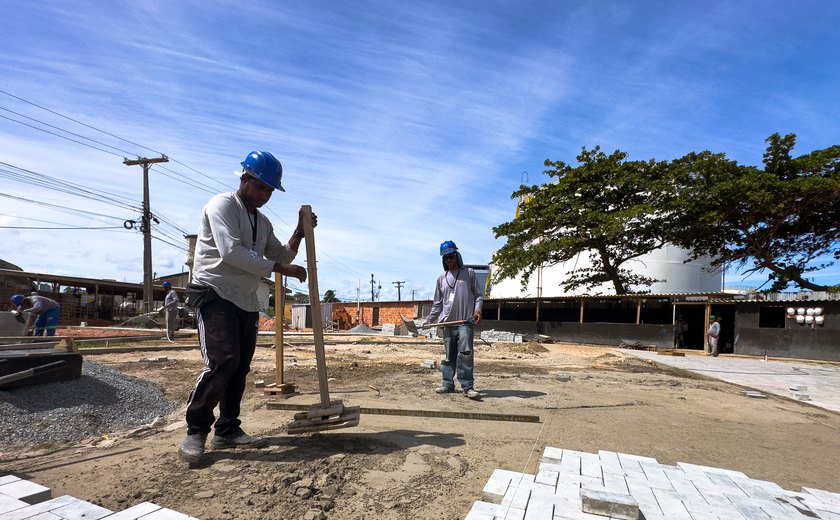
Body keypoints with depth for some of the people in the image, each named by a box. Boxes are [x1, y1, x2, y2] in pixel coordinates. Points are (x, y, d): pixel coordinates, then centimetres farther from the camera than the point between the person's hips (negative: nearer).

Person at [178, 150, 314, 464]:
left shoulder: (263, 222, 18)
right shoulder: (222, 205, -6)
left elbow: (281, 256, 20)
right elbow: (231, 251, -20)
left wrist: (299, 232, 6)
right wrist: (280, 269, -21)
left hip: (247, 302, 8)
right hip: (216, 296, -7)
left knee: (240, 367, 7)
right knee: (222, 362, -18)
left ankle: (227, 430, 18)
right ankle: (196, 431, -2)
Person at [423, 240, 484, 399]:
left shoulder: (469, 273, 7)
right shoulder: (441, 279, 15)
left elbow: (479, 294, 7)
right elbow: (437, 304, 19)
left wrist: (478, 309, -11)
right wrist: (428, 321, 15)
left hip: (465, 322, -4)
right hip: (447, 323, 4)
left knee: (465, 353, -12)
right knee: (448, 355, 8)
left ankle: (467, 386, -7)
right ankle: (448, 383, 17)